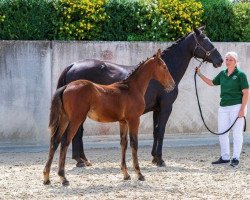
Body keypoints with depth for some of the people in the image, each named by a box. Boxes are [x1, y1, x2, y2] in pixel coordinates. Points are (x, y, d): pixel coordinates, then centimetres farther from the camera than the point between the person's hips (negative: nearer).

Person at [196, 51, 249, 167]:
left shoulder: (240, 74, -8)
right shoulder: (222, 74, 10)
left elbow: (246, 93, -11)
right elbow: (211, 83, 25)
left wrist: (242, 109, -17)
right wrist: (200, 74, 15)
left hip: (236, 106, -7)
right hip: (223, 107, 7)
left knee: (237, 133, 0)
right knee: (222, 132, 8)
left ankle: (236, 158, 6)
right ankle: (225, 157, 18)